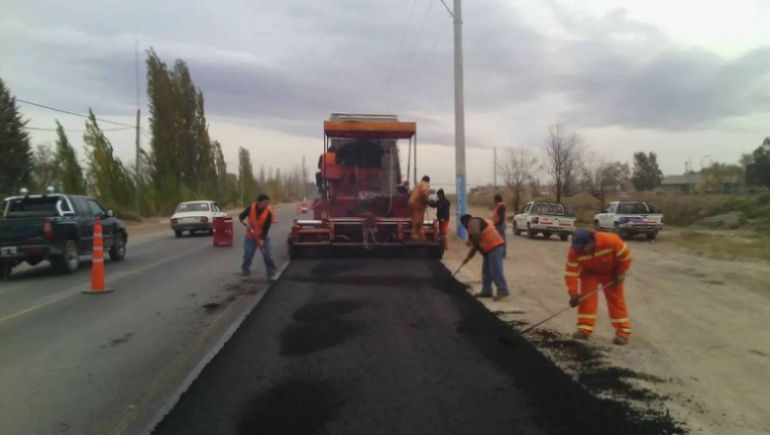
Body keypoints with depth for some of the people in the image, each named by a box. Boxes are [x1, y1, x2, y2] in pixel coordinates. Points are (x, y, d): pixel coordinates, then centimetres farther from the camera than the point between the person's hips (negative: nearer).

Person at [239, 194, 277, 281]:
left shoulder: (268, 212, -18)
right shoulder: (251, 208, -14)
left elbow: (266, 227, -19)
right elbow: (241, 216, -2)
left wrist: (262, 239, -25)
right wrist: (245, 223, -23)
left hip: (263, 236, -1)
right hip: (250, 236, 1)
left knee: (268, 255, -6)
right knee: (247, 254, 7)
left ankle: (271, 273, 0)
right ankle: (245, 271, 28)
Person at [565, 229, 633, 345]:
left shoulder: (610, 241, -39)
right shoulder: (574, 252, -32)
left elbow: (625, 256, -22)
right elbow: (571, 273, -27)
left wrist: (620, 275, -13)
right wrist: (573, 293, -32)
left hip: (611, 272, -1)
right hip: (589, 272, 2)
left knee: (616, 299, -2)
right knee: (586, 297, -9)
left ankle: (622, 331, 4)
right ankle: (585, 329, -3)